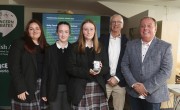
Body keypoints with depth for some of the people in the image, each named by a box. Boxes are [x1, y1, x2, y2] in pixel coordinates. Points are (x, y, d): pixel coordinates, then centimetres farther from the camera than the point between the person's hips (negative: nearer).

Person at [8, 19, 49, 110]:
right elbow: (14, 67, -10)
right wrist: (20, 89, -17)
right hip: (26, 88, -4)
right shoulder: (19, 44, -4)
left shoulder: (45, 46, 12)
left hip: (41, 88, 5)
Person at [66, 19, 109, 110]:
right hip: (80, 88, -3)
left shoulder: (100, 48, 12)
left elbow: (107, 68, 9)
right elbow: (70, 68, -7)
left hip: (98, 87, 3)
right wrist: (87, 72, -18)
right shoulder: (75, 47, 1)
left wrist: (100, 69, -13)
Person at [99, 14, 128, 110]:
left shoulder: (127, 41, 3)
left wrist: (117, 78, -8)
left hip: (120, 82, 0)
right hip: (104, 81, 0)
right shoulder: (102, 40, 3)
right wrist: (107, 78, -6)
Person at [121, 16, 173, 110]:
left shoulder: (165, 47, -5)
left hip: (153, 95, -2)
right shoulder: (130, 45, 3)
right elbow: (124, 65, 2)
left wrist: (147, 87, -16)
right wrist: (134, 84, -10)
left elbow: (166, 71, -11)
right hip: (134, 93, 2)